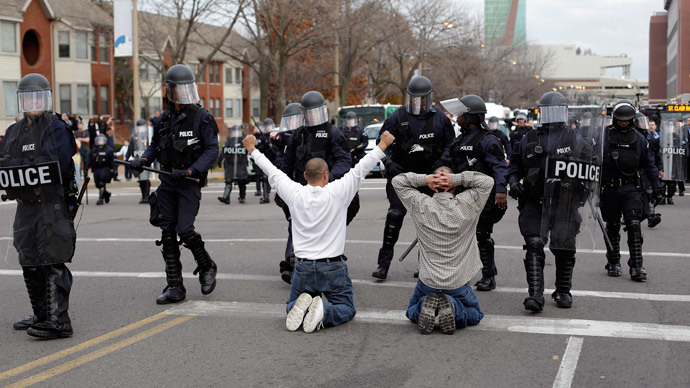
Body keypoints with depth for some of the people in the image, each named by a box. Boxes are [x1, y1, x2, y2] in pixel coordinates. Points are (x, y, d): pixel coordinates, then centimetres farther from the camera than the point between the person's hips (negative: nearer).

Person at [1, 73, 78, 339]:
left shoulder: (57, 128, -6)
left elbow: (56, 167, -20)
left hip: (53, 206, -8)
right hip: (26, 206, 8)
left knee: (53, 264, -9)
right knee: (30, 265, 14)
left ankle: (58, 320, -8)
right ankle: (41, 315, 26)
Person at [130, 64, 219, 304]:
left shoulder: (202, 118, -7)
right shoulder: (163, 120, 8)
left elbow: (212, 150, -11)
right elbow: (155, 146, 21)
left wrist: (189, 171, -21)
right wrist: (143, 160, 1)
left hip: (190, 183, -5)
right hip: (167, 183, 5)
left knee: (184, 229, -13)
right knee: (168, 233, 3)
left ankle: (207, 268, 15)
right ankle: (175, 287, 10)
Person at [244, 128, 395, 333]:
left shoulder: (295, 193, -4)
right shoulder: (337, 192, -9)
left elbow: (272, 172, 10)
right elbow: (361, 169, 1)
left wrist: (253, 149, 24)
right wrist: (382, 145, 12)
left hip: (303, 268, 2)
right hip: (334, 268, -2)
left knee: (291, 306, 22)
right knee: (346, 308, 12)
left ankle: (300, 307, -14)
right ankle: (323, 312, -20)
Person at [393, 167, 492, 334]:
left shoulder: (421, 205, -8)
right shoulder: (466, 205, -11)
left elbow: (398, 181, 4)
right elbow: (487, 181, 0)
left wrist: (425, 179, -8)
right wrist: (456, 179, -8)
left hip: (427, 282, 1)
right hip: (458, 283, -1)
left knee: (412, 312, 28)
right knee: (475, 315, 24)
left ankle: (426, 305, -6)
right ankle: (453, 308, -8)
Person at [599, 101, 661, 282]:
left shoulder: (639, 139, 7)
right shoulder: (604, 137, -2)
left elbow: (648, 163, 15)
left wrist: (656, 185, 13)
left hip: (631, 189, 1)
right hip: (609, 189, -1)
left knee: (634, 226, -10)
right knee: (612, 228, 10)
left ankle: (636, 266, -9)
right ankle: (613, 263, 24)